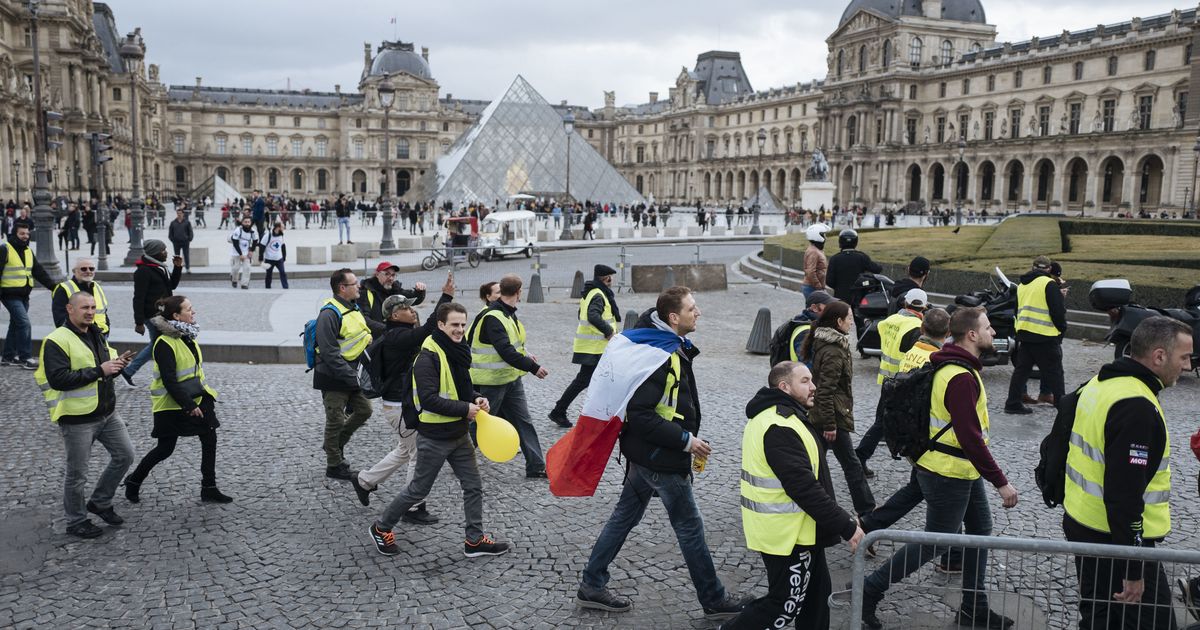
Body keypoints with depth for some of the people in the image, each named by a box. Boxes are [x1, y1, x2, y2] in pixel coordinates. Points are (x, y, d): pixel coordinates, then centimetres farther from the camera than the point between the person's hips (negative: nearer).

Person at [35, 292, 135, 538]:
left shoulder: (95, 335, 11)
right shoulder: (57, 341, -15)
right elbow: (58, 379, -25)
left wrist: (116, 364, -1)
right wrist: (99, 371, -26)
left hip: (107, 413, 8)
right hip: (77, 419, -8)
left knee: (124, 455, 12)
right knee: (77, 474, 5)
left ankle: (100, 502, 29)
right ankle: (76, 522, 23)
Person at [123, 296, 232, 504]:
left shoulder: (188, 336, 6)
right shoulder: (165, 344, -20)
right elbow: (169, 381, -23)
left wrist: (206, 394, 17)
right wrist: (189, 406, -24)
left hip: (197, 398, 8)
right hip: (172, 405, -8)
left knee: (209, 439, 2)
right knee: (165, 448, 3)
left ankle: (209, 489, 11)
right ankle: (134, 481, 28)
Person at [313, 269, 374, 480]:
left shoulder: (354, 308, 9)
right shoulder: (330, 314, -21)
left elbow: (364, 335, 24)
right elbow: (329, 353, -24)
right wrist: (351, 377, -24)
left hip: (351, 373, 9)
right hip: (333, 376, -9)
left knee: (364, 410, 14)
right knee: (336, 420, 2)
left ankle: (334, 444, 31)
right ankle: (334, 466, 17)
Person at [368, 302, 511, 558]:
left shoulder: (458, 351, 6)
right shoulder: (428, 357, -21)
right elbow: (428, 399, -26)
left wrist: (476, 398, -1)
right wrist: (465, 409, -23)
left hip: (459, 434, 8)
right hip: (434, 438, -8)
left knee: (473, 485, 9)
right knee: (419, 490, 6)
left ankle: (475, 540, 20)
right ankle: (381, 528, 26)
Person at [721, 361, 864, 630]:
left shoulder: (775, 416, 10)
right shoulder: (780, 428, -26)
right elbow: (804, 488, -28)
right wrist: (847, 527, -22)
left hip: (798, 530, 10)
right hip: (788, 536, -10)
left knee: (816, 595, 19)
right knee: (785, 606, 3)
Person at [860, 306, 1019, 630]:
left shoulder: (954, 366, 8)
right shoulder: (961, 378, -25)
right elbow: (970, 438, -28)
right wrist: (1001, 482, -23)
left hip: (962, 470, 10)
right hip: (949, 475, -10)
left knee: (980, 528, 18)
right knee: (935, 543, 1)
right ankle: (870, 590, 10)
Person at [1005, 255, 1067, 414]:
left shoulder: (1022, 285, 13)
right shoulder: (1049, 284, -10)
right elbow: (1058, 310, -12)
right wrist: (1062, 328, 2)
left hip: (1023, 333, 6)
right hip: (1045, 335, -6)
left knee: (1022, 368, 12)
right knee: (1054, 372, 0)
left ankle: (1013, 403, 12)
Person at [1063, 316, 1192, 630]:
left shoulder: (1100, 384, 7)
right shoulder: (1138, 408, -23)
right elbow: (1125, 495, -26)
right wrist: (1133, 569, -22)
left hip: (1082, 526, 9)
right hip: (1117, 539, -9)